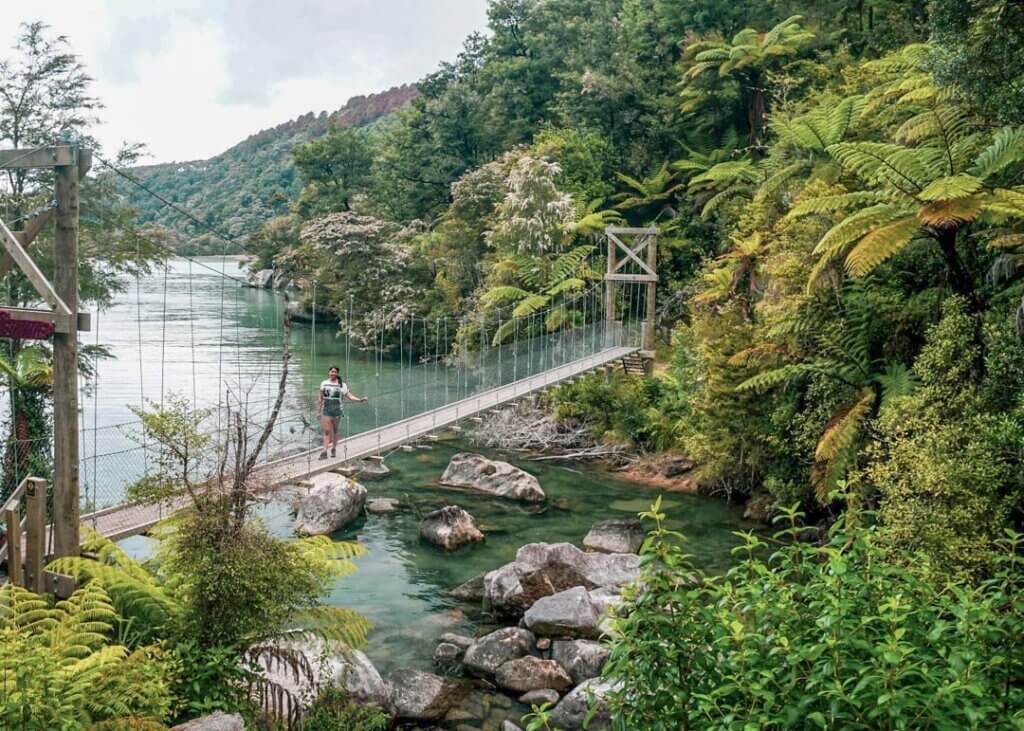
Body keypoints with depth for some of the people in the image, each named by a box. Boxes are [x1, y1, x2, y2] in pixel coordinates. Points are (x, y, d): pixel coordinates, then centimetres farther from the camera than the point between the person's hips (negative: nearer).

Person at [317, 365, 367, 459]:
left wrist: (360, 399, -14)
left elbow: (349, 396, -2)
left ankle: (334, 449, 21)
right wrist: (318, 411, 10)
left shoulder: (342, 385, 0)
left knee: (335, 430, 8)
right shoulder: (324, 384, 5)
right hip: (326, 410, 1)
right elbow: (321, 399, 10)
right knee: (327, 431, -5)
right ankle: (324, 451, -10)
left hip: (337, 410, -1)